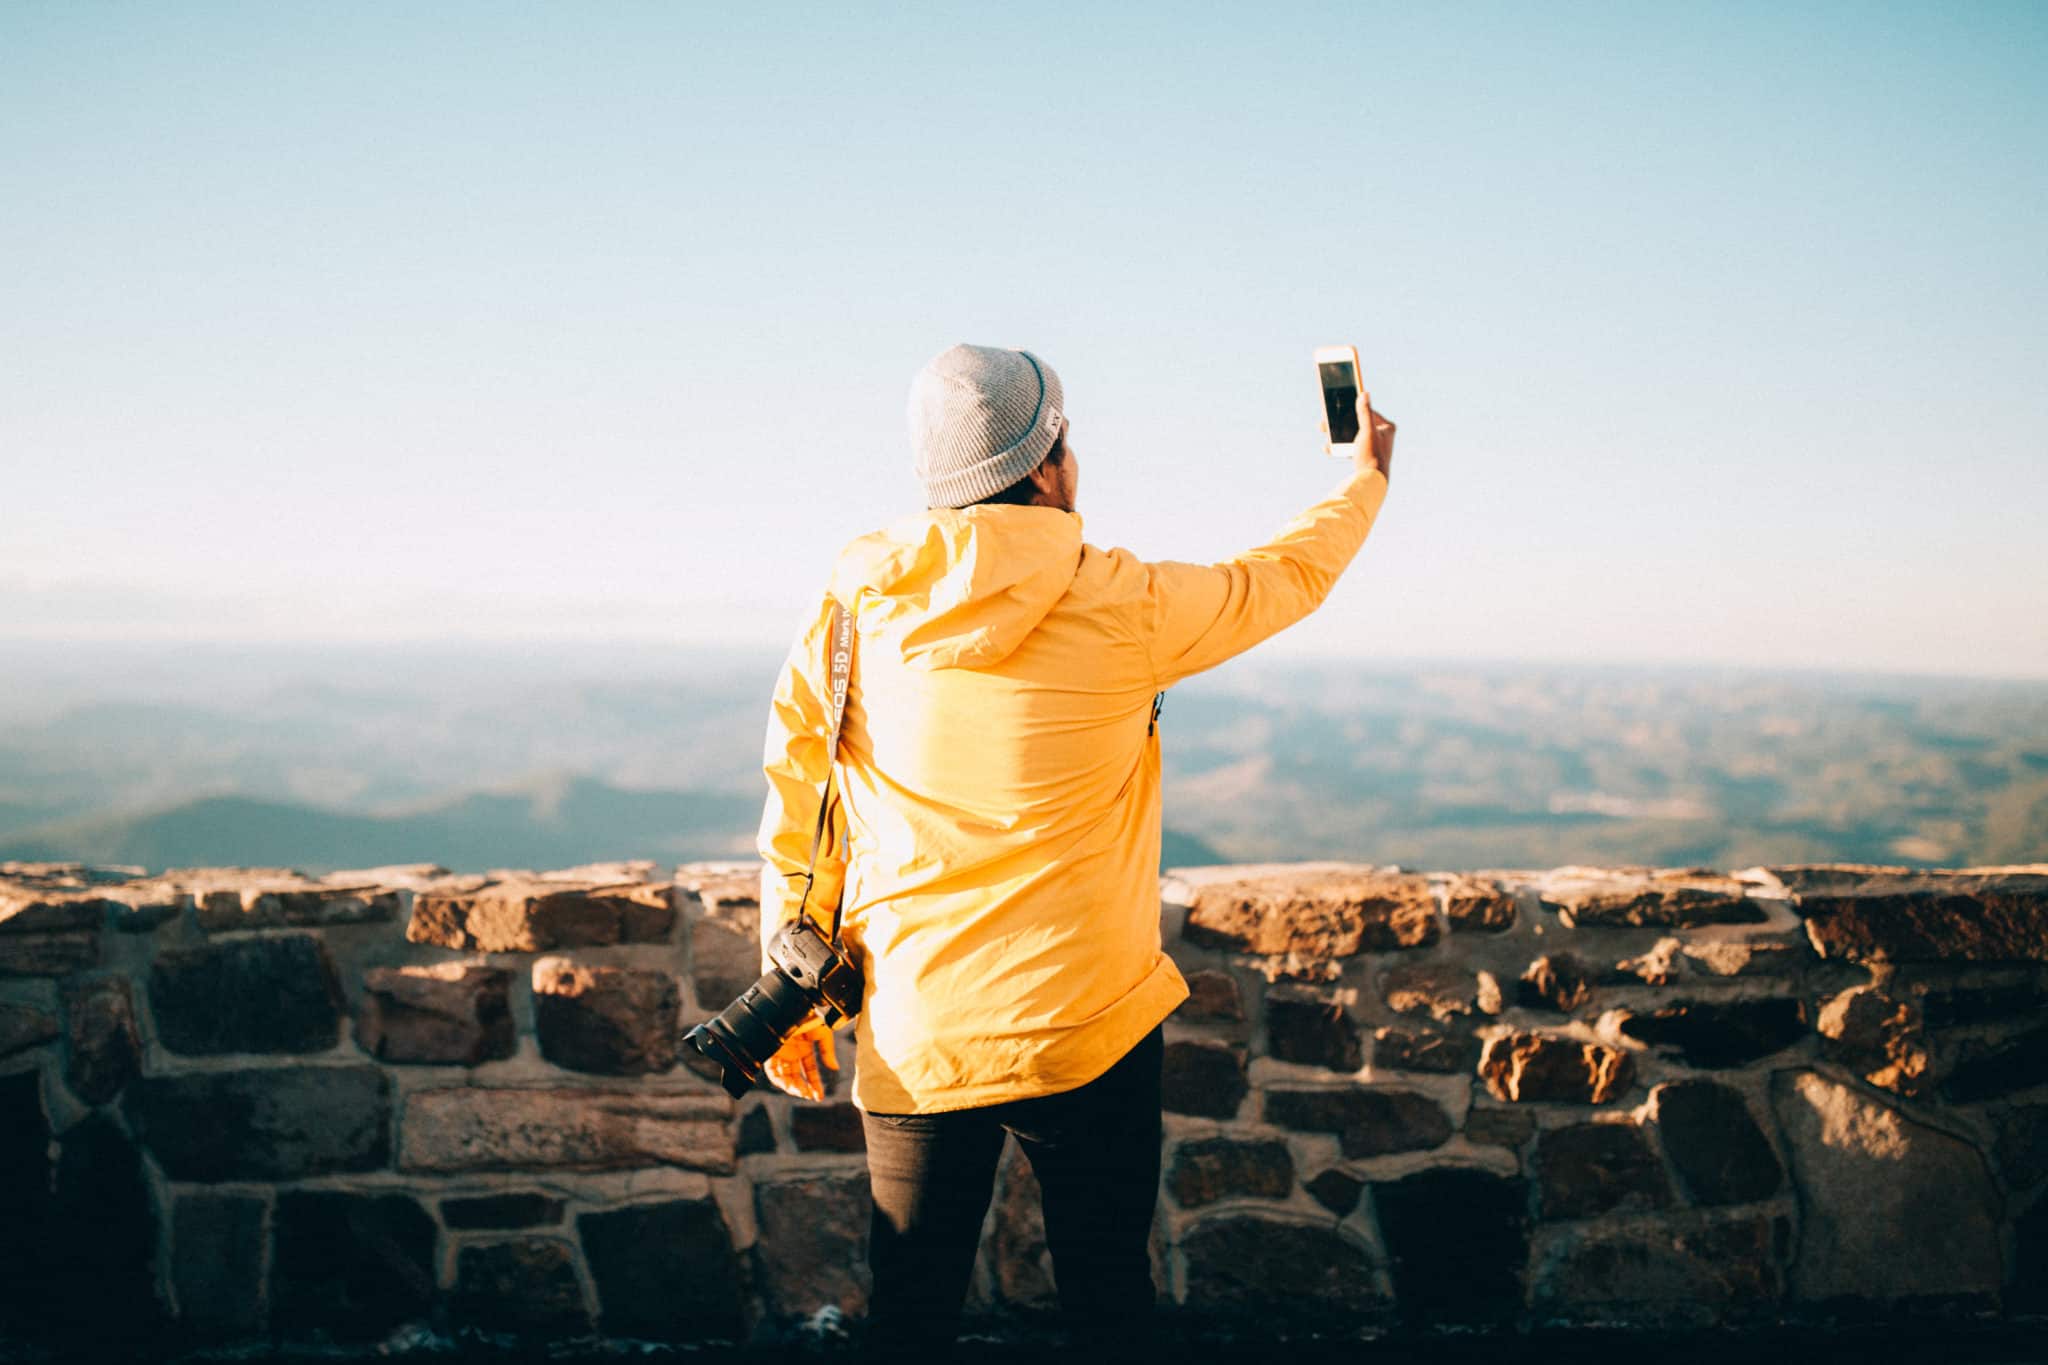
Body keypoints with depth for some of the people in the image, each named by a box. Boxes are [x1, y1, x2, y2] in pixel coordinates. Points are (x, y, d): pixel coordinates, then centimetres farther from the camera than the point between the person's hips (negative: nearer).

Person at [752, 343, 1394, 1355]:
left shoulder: (848, 610, -2)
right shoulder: (1121, 605, -9)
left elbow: (794, 821, 4)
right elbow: (1289, 577, 8)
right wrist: (1369, 474, 29)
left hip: (911, 1037, 3)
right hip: (1085, 1031, -2)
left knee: (910, 1311, 13)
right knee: (1107, 1294, 13)